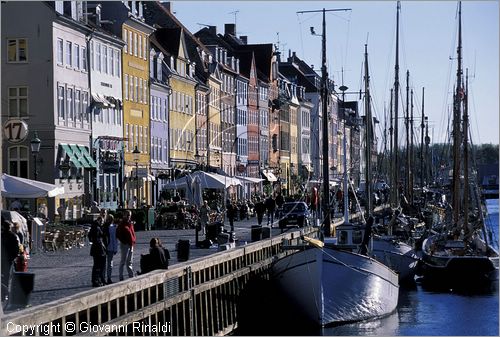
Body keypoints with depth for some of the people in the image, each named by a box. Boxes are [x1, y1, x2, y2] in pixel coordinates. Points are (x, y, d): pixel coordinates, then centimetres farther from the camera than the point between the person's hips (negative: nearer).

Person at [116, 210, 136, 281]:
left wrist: (133, 240, 11)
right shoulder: (122, 224, -9)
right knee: (123, 261, -3)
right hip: (125, 245, -8)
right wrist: (123, 241, -15)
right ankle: (120, 277, 1)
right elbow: (118, 234, -13)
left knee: (130, 262, 13)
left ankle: (131, 276, 19)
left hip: (131, 245, 8)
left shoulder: (131, 224, 14)